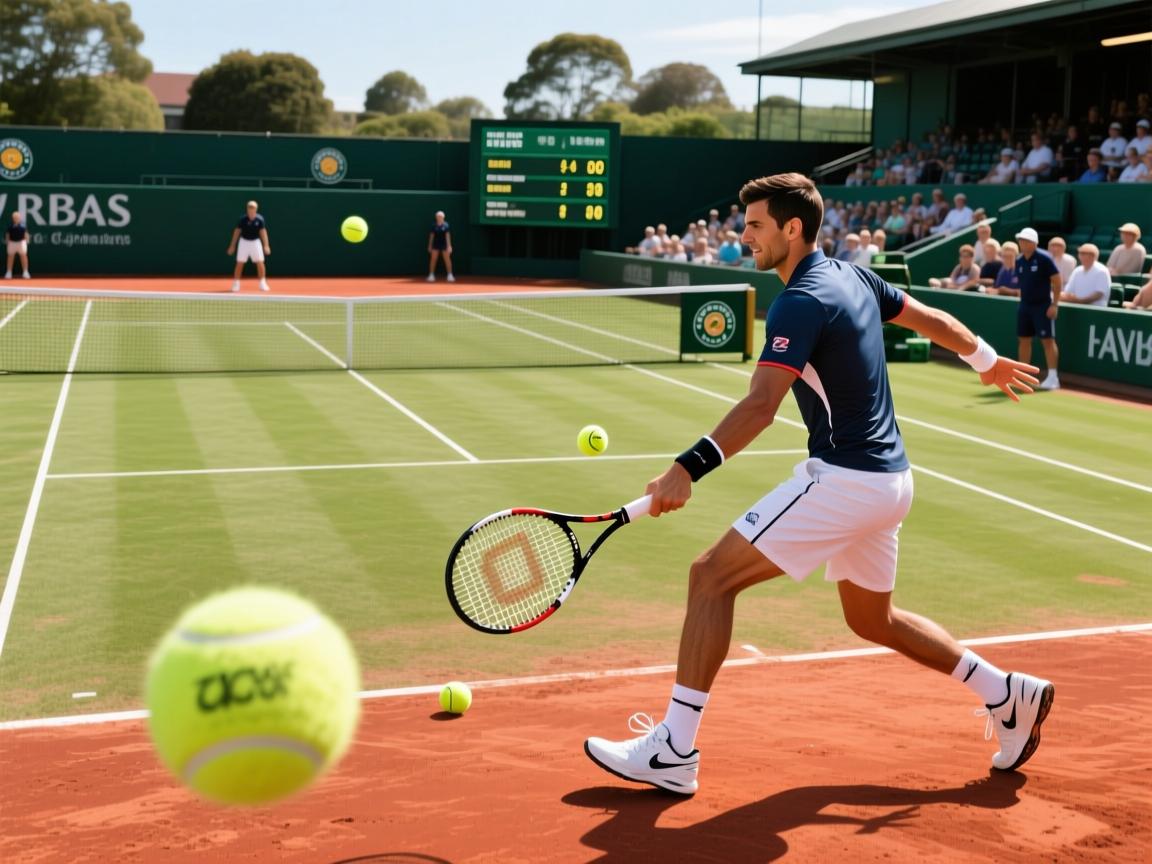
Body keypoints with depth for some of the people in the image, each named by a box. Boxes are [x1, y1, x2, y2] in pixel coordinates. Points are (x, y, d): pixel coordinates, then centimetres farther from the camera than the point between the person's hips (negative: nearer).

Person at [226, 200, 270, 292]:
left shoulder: (260, 219, -10)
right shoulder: (243, 219, -11)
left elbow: (263, 232, -7)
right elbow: (237, 232, -3)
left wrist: (266, 245, -15)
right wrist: (232, 245, -1)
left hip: (255, 242, 1)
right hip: (244, 242, -1)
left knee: (260, 263, -4)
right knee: (240, 263, -1)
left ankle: (263, 284, 7)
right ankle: (236, 284, 9)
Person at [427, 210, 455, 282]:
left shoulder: (446, 225, -5)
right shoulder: (434, 225, 2)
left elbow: (448, 236, -9)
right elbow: (431, 236, 7)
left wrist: (449, 246, -16)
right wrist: (430, 245, 7)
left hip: (444, 245, -2)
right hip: (436, 245, 2)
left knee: (447, 259, 0)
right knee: (433, 259, 0)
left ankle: (450, 275, 6)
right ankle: (431, 275, 6)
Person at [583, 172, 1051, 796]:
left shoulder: (800, 303, -17)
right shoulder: (852, 278, 11)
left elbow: (760, 405, -29)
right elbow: (930, 318, 24)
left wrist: (687, 469, -38)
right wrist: (988, 360, 41)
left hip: (842, 479, -10)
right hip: (888, 480, 10)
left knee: (711, 576, -10)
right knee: (872, 619, 25)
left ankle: (673, 750, -10)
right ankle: (1008, 695, 30)